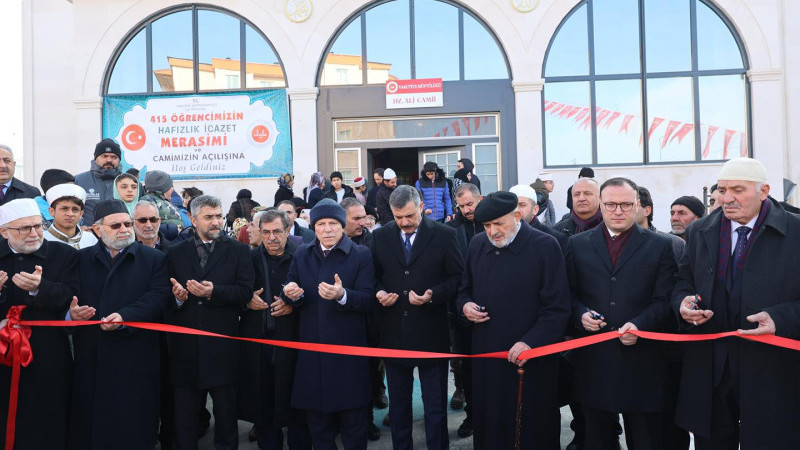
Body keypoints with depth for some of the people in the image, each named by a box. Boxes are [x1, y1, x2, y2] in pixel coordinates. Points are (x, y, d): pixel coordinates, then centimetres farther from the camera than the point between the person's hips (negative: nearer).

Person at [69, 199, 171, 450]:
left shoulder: (154, 259, 5)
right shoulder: (81, 259, 13)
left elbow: (158, 297, -7)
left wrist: (125, 316, -21)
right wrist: (71, 313, -15)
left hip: (135, 358, -2)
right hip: (90, 356, 2)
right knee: (87, 426, 6)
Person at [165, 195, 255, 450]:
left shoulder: (238, 251, 4)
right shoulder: (175, 253, 10)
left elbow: (245, 292, -5)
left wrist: (214, 292, -19)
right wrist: (176, 297, -17)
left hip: (222, 345, -1)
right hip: (185, 343, 1)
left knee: (226, 410, 9)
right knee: (184, 412, 9)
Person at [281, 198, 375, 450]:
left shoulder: (361, 255, -4)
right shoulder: (302, 255, 9)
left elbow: (367, 300, -12)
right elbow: (291, 295, 7)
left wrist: (342, 295, -30)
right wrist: (291, 294, -16)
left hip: (348, 350, -3)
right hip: (311, 349, 4)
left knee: (353, 421, 7)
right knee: (317, 420, 15)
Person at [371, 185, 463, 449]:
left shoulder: (444, 235, -5)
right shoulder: (381, 237, 4)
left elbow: (457, 277, -4)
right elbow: (374, 276, 12)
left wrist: (432, 295, -18)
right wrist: (379, 293, -9)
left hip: (431, 334, -3)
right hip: (393, 334, 3)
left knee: (435, 407, 8)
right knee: (398, 405, 17)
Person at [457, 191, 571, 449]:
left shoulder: (545, 246, -10)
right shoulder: (477, 245, 7)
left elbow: (557, 308, -13)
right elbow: (465, 290, 19)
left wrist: (531, 342, -23)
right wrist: (465, 305, -3)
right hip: (485, 355, 5)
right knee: (488, 427, 14)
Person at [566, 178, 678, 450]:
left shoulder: (660, 246, 4)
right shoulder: (578, 245, 8)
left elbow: (664, 301, -2)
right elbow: (569, 295, 9)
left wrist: (638, 325, -18)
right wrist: (581, 314, -11)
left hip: (641, 361, -1)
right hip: (592, 360, 2)